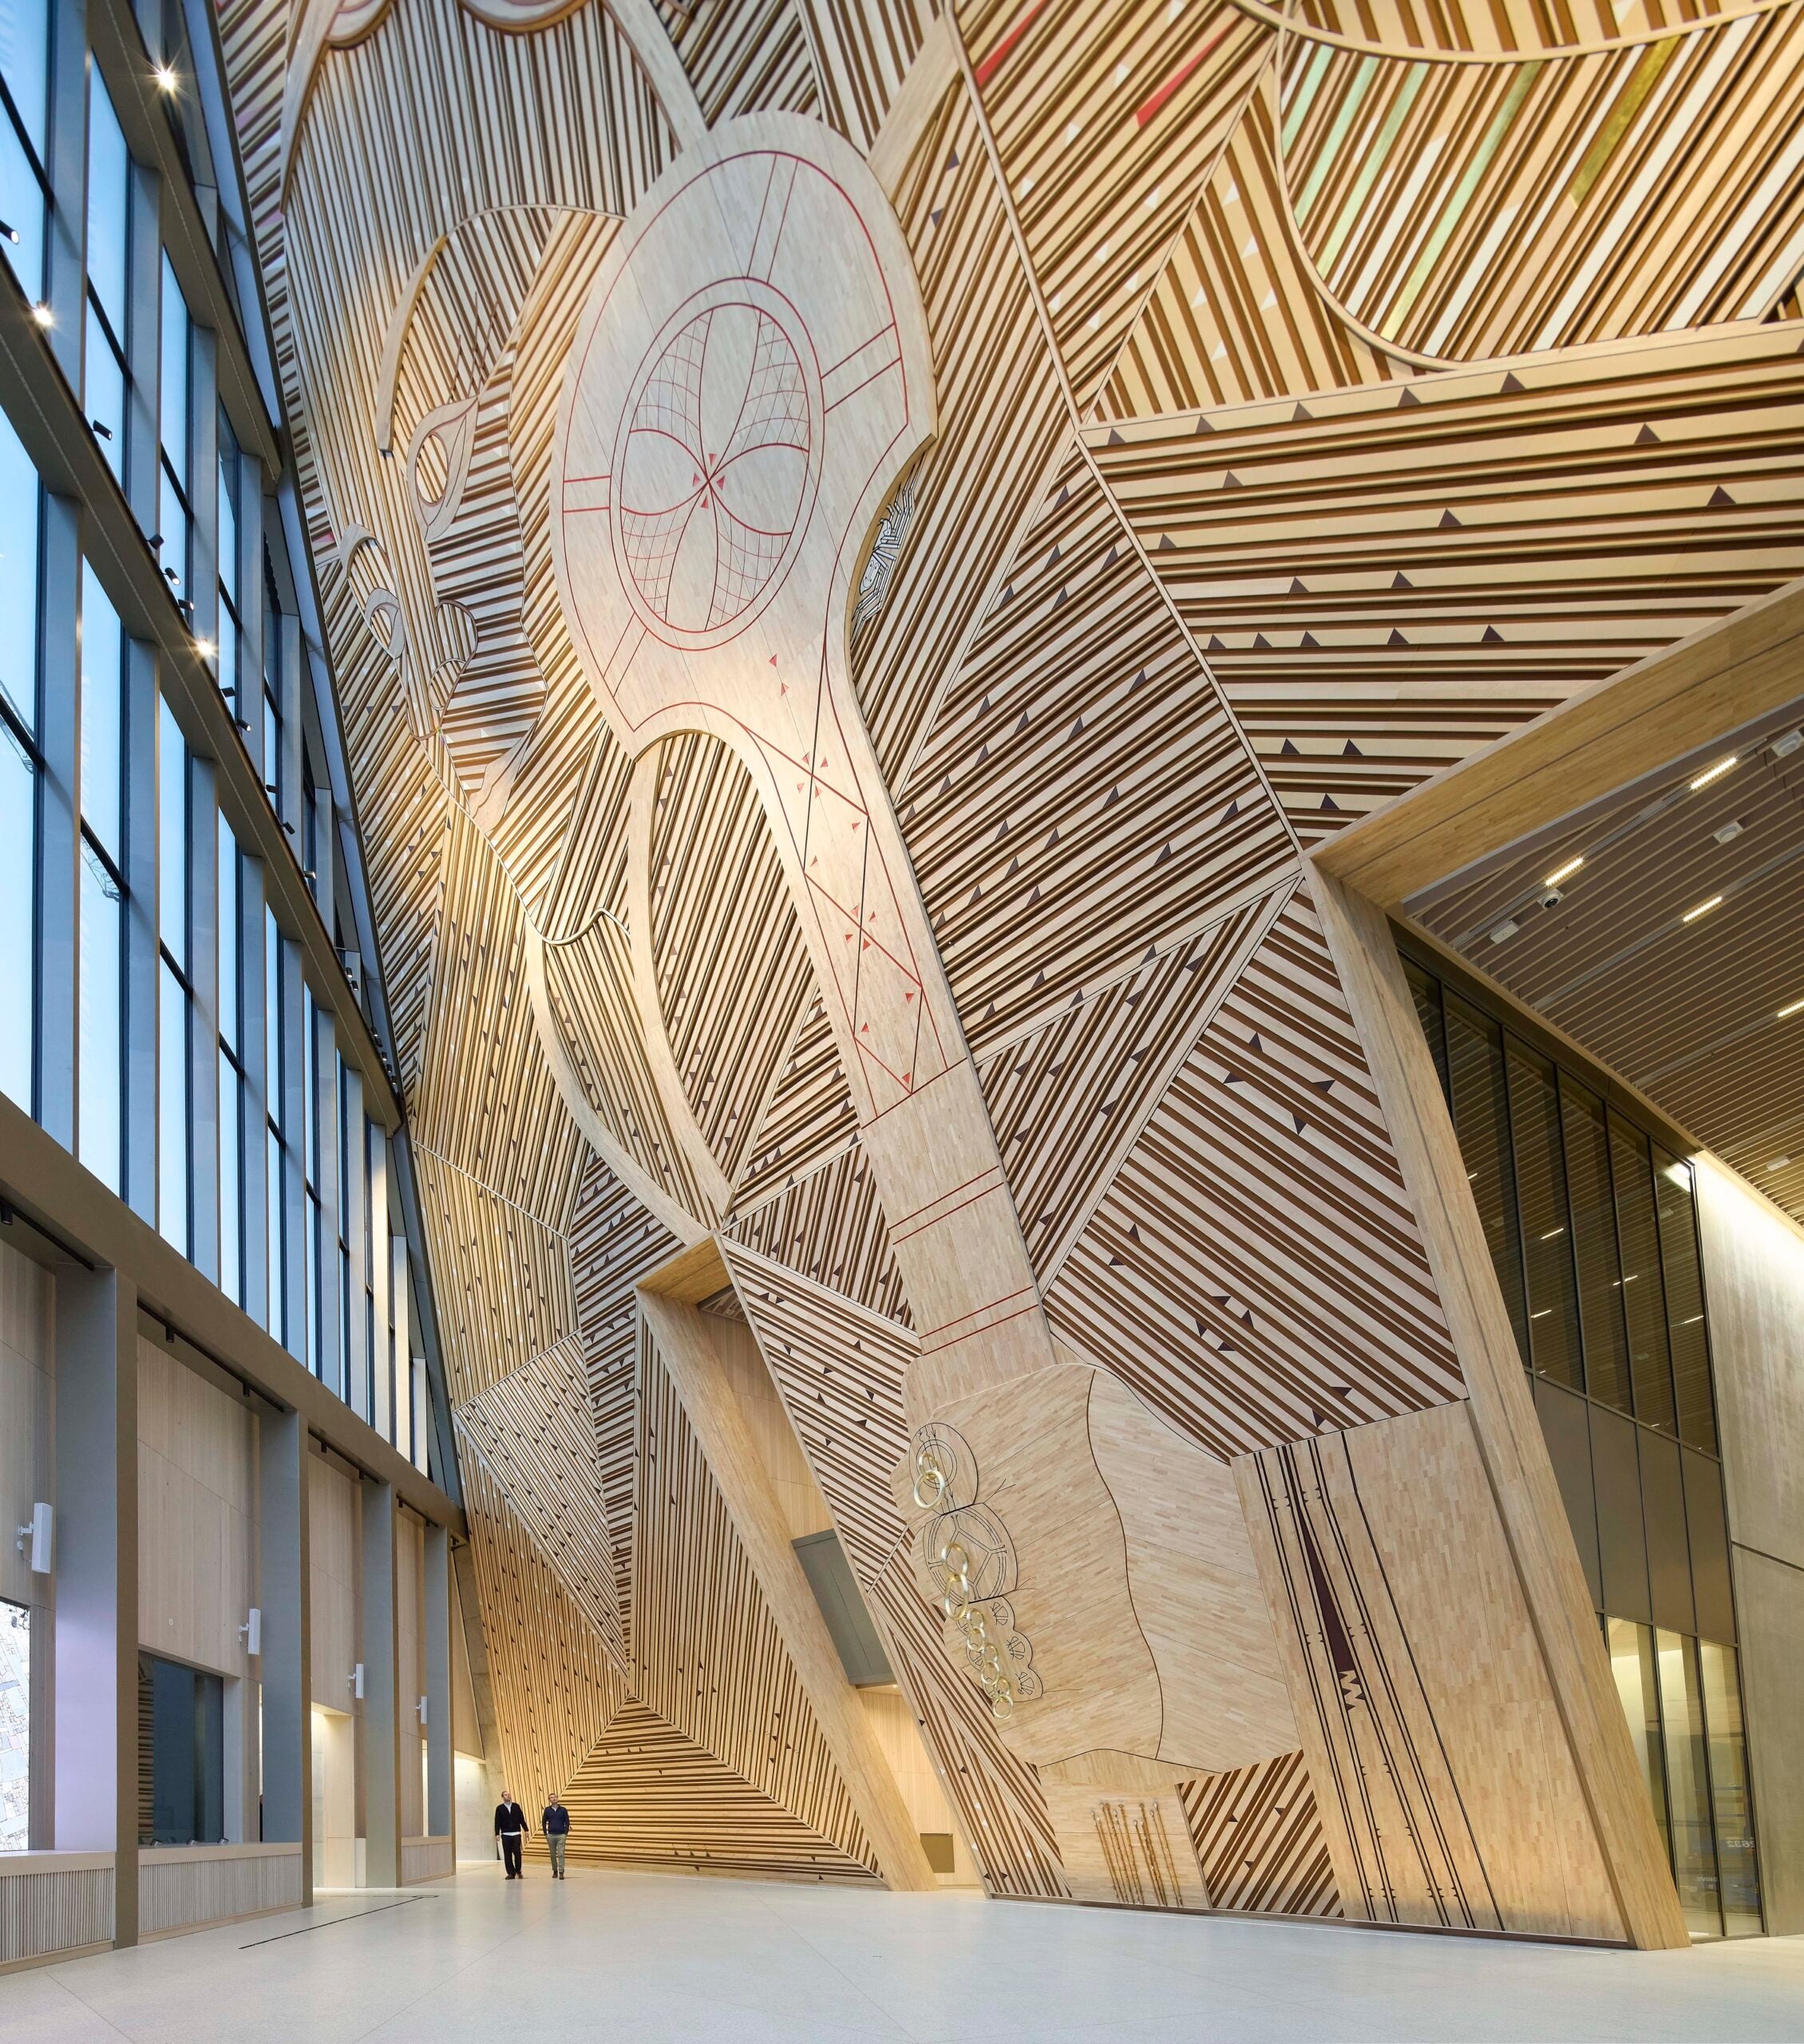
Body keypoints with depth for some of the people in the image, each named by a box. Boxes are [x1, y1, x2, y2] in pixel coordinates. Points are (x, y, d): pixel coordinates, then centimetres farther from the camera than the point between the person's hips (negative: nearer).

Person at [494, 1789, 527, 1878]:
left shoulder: (516, 1806, 8)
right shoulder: (499, 1808, 3)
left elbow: (522, 1819, 9)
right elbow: (497, 1822, 0)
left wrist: (525, 1830, 5)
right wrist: (497, 1833, -8)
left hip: (516, 1834, 0)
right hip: (505, 1835, 0)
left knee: (517, 1853, -5)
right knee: (507, 1855, 0)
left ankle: (518, 1871, 12)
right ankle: (511, 1873, 5)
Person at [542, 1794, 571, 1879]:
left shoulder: (563, 1810, 1)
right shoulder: (547, 1810, 3)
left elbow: (567, 1822, 3)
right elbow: (544, 1822, 8)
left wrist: (566, 1834, -6)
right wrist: (545, 1834, 2)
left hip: (561, 1835, -2)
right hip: (551, 1836, 2)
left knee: (561, 1854, -10)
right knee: (553, 1855, 7)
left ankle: (561, 1873, -11)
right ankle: (555, 1871, 21)